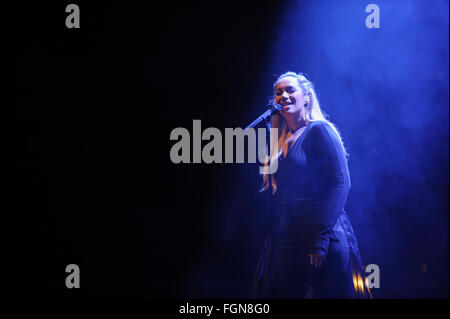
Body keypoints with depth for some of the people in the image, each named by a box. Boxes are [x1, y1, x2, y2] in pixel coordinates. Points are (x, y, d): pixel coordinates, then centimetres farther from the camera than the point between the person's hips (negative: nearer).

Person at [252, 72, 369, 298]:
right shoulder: (281, 141, 15)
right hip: (287, 240, 7)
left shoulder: (319, 130, -6)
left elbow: (341, 183, -14)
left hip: (324, 235, -7)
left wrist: (320, 239, -19)